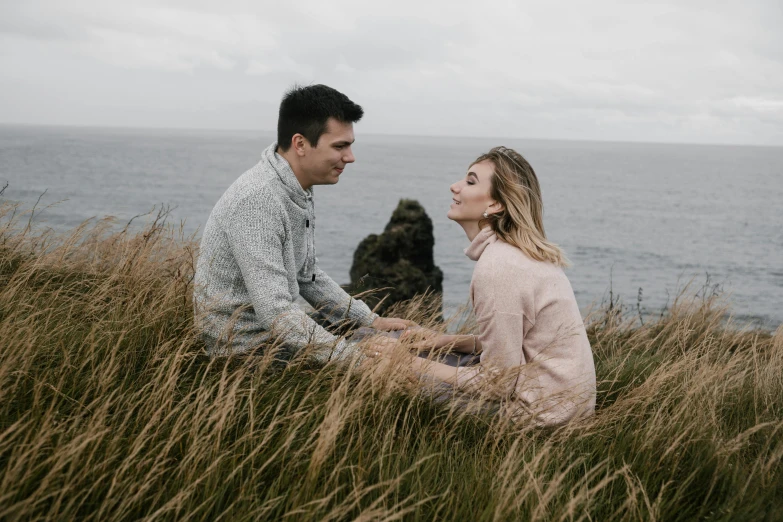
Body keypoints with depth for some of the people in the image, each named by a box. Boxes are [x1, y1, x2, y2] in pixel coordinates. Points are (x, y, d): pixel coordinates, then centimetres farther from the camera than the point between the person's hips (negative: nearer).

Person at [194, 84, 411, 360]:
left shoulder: (299, 192, 5)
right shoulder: (257, 200, -26)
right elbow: (275, 312, -30)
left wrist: (372, 321, 10)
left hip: (277, 335, 9)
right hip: (243, 348, -9)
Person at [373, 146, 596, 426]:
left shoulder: (496, 269, -23)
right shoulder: (525, 253, 5)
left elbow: (500, 382, -19)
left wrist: (413, 363, -12)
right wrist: (445, 340, 6)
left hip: (541, 412, -9)